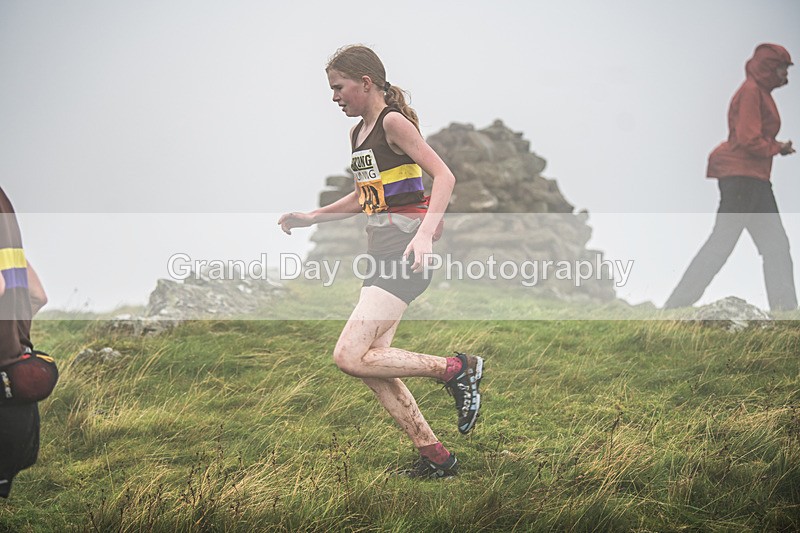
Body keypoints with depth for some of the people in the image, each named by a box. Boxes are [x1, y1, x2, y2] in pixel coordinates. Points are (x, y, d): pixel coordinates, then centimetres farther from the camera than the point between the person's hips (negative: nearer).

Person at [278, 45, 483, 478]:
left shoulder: (393, 122, -9)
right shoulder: (358, 133, 18)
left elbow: (444, 175, -18)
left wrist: (425, 232, -31)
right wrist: (310, 218, 22)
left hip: (404, 249, -10)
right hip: (380, 251, 10)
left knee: (349, 357, -17)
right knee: (372, 365, 6)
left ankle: (457, 370, -7)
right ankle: (435, 458, 12)